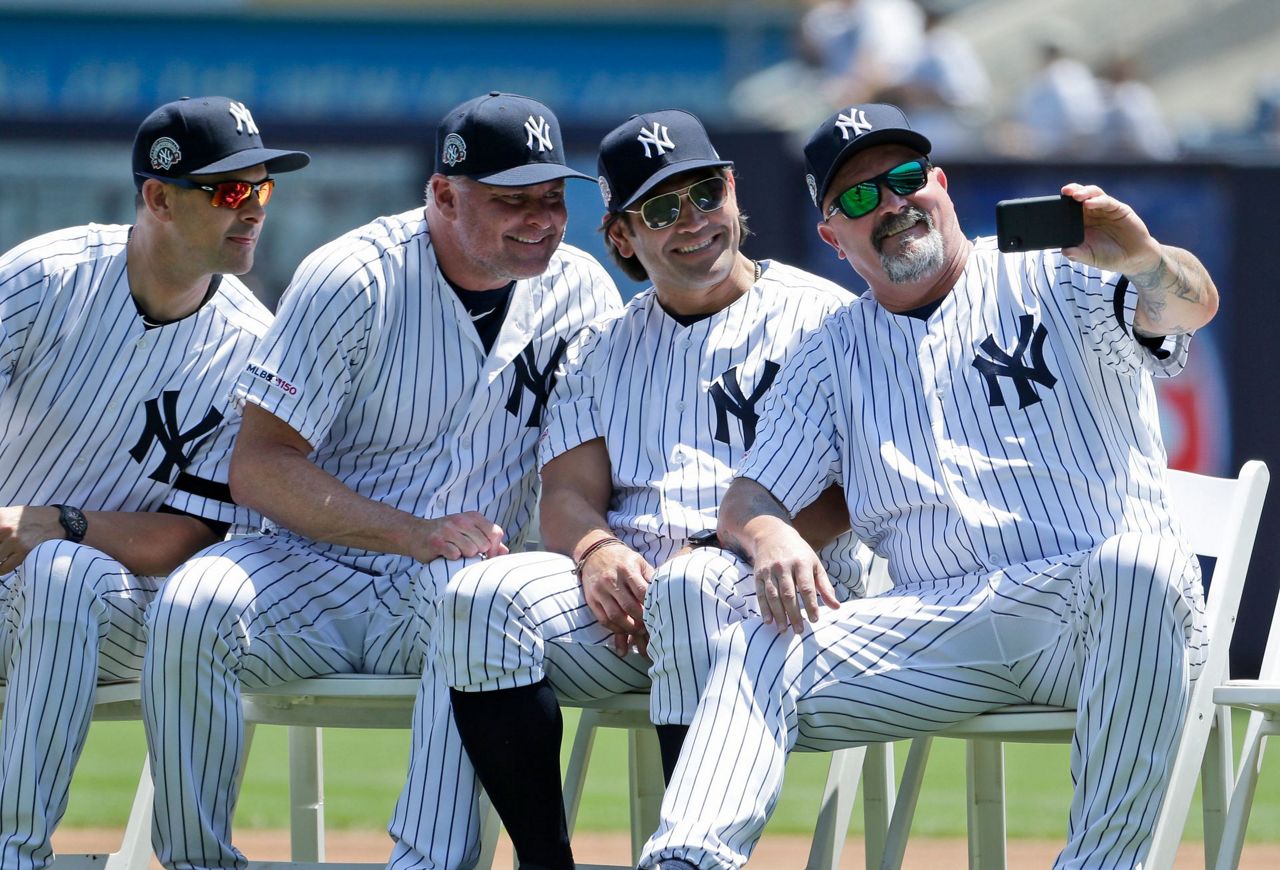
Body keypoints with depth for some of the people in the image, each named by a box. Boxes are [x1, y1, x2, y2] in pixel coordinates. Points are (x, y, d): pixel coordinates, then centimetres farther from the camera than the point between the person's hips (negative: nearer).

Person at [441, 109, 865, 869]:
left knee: (689, 592, -40)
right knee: (485, 594, -25)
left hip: (773, 583, -4)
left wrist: (716, 551, -18)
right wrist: (598, 550, -13)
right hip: (627, 579, 4)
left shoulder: (818, 315, 9)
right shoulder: (604, 350, 25)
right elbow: (567, 494, 13)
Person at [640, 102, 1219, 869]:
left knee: (1138, 565, -38)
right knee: (759, 653, -17)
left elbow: (1191, 306, -12)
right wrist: (768, 536, -10)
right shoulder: (833, 358, 20)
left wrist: (1144, 261, -39)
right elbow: (751, 496, 17)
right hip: (940, 620, 4)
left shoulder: (1055, 275, 6)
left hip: (1105, 606, -4)